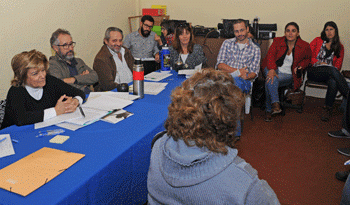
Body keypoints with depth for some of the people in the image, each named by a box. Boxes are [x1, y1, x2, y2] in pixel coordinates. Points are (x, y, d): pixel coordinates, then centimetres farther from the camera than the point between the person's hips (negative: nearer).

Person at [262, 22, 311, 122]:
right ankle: (275, 103, -43)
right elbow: (270, 55, -10)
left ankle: (269, 110, -26)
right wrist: (272, 69, -29)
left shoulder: (304, 46, 5)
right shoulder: (277, 41, 5)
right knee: (270, 79, -36)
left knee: (271, 82, -32)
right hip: (274, 69, 2)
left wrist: (300, 66, 1)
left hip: (289, 75, -1)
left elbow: (307, 59, 24)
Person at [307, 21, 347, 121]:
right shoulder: (318, 41, 15)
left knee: (333, 82, -37)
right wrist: (319, 62, -9)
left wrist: (335, 70, -9)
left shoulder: (339, 47, 20)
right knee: (332, 70, -36)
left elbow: (338, 65, 12)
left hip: (329, 74, 2)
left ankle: (327, 109, -28)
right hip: (314, 71, -2)